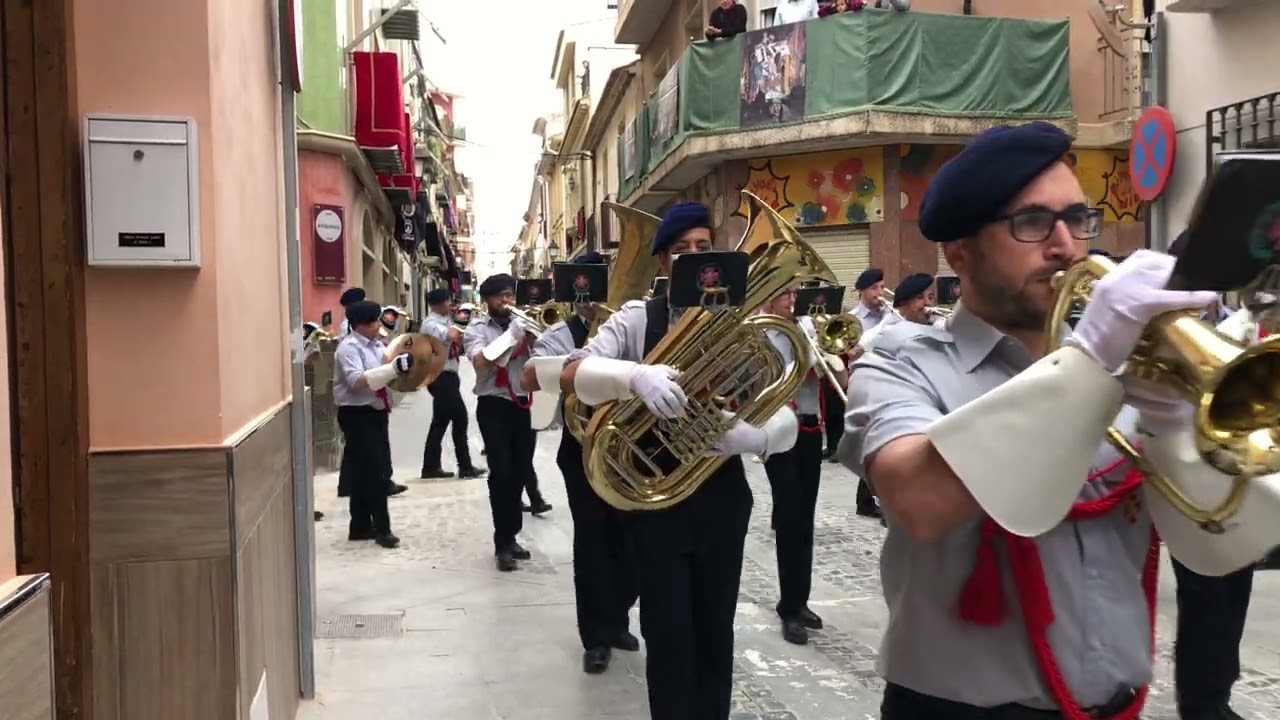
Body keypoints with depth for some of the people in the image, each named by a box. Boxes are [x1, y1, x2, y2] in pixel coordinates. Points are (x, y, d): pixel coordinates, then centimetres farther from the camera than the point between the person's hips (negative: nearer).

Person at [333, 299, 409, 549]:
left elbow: (383, 377, 20)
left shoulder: (376, 344, 11)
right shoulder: (348, 347, -14)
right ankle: (381, 528, 2)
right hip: (358, 416, -9)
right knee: (374, 471, -6)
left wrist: (402, 369, 0)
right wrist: (394, 367, -34)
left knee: (366, 472, 14)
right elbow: (357, 381, -28)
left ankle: (361, 526, 24)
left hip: (376, 413, 9)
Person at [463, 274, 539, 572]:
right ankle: (502, 544, -1)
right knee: (501, 473, -9)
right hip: (494, 407, -4)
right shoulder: (477, 329, 1)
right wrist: (511, 335, -20)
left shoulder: (523, 324, 11)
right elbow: (481, 361, -18)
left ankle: (510, 537, 23)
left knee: (520, 472, 10)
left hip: (524, 405, 4)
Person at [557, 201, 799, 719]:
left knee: (715, 632, 15)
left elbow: (785, 420, -6)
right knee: (669, 637, 3)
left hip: (722, 497, 2)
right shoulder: (637, 319, -3)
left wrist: (751, 435, -29)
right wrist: (634, 374, -36)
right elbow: (572, 376, -17)